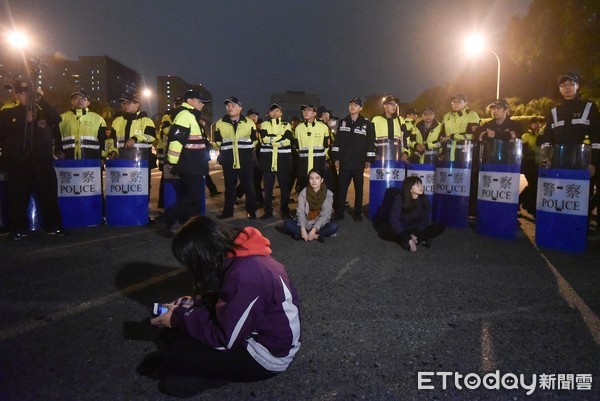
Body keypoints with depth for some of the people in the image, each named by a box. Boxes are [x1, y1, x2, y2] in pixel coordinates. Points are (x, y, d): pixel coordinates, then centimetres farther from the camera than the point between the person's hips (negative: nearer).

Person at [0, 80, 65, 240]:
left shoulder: (43, 111, 12)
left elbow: (56, 119, -9)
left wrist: (41, 99, -11)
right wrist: (26, 120, -5)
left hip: (42, 160, 1)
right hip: (17, 161, 0)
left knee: (48, 193, 0)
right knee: (18, 195, 1)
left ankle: (53, 226, 8)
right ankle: (19, 228, 11)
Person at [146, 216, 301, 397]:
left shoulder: (245, 275, -33)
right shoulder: (237, 252, -6)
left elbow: (224, 339, -23)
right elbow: (225, 298, 12)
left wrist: (179, 317, -12)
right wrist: (193, 302, -3)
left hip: (268, 354, -9)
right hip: (253, 328, 9)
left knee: (174, 354, -14)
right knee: (176, 330, 5)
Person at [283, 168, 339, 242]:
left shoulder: (328, 194, -7)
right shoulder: (303, 193, -5)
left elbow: (325, 215, -13)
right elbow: (300, 212, -11)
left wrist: (313, 230, -23)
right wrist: (303, 229, -25)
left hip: (320, 225, 0)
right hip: (305, 224, 1)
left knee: (334, 226, -29)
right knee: (287, 223, -23)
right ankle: (317, 236, -27)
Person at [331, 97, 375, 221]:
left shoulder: (366, 123, -1)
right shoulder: (343, 122, 8)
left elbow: (370, 142, -2)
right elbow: (337, 141, 8)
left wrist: (369, 160, -5)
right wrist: (336, 158, 3)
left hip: (359, 162, -2)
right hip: (344, 161, 2)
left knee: (358, 188, 8)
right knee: (341, 188, 2)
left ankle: (358, 213, 16)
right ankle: (339, 213, 11)